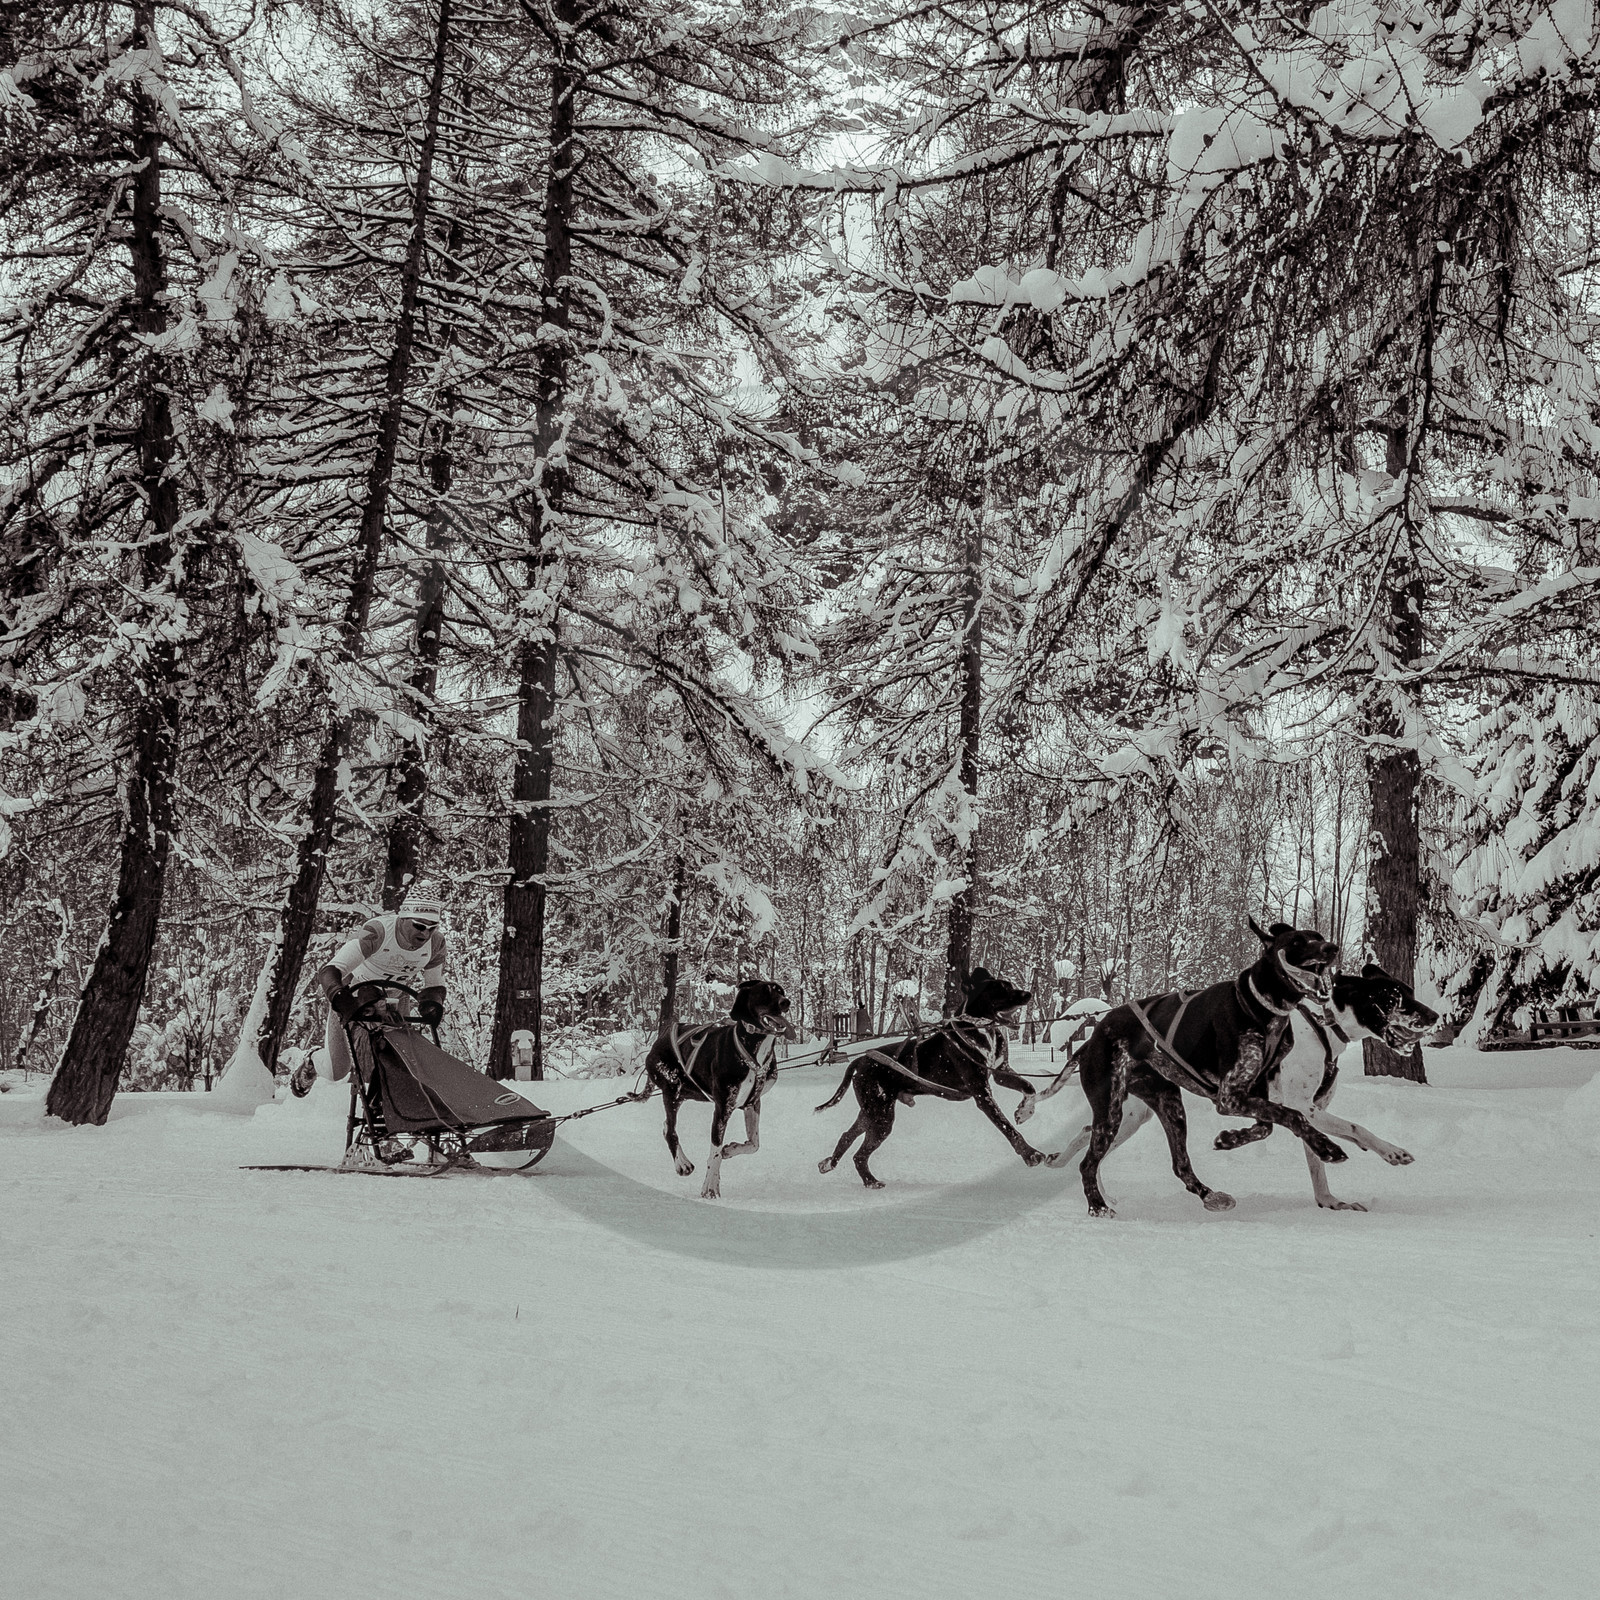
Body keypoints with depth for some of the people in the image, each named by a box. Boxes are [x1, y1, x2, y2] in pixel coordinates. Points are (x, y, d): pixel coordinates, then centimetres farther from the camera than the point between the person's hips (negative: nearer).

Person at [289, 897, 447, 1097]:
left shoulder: (436, 942, -21)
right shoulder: (377, 931, -37)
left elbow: (434, 985, -7)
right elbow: (331, 972, -42)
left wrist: (432, 1005, -31)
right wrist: (340, 999, -62)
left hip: (394, 999, 4)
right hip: (353, 996, -4)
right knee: (335, 1071, 1)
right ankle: (310, 1065, 37)